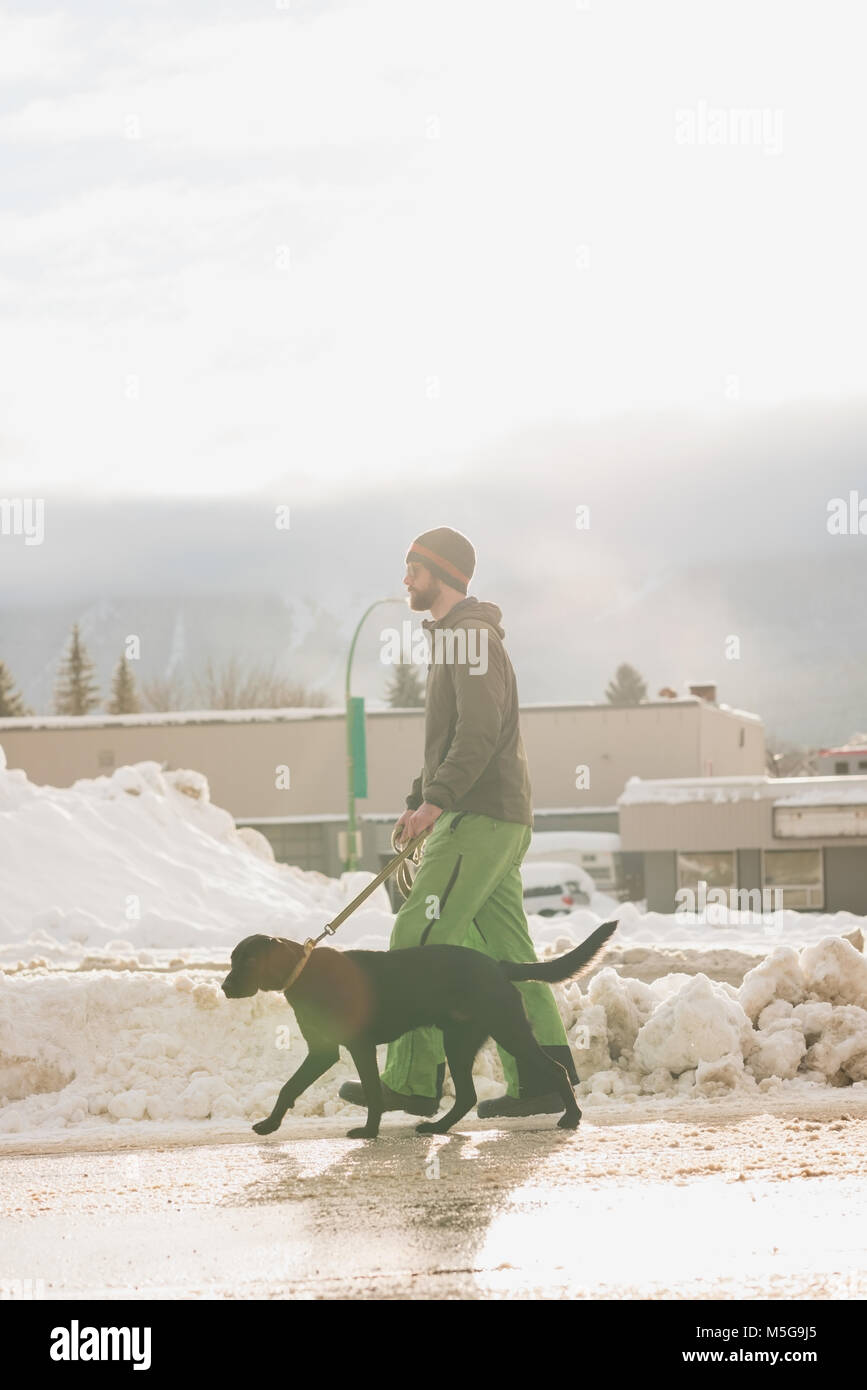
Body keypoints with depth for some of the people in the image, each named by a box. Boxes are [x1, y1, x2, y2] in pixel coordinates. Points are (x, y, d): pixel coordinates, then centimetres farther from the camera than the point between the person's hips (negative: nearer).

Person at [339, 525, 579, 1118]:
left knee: (419, 938, -12)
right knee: (503, 951, 7)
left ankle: (414, 1080, -13)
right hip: (496, 820, 10)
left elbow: (479, 731, -21)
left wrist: (437, 798, -23)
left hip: (480, 817, -10)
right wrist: (418, 802, 21)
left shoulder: (471, 635, -10)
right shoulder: (454, 637, 23)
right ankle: (540, 1079, 4)